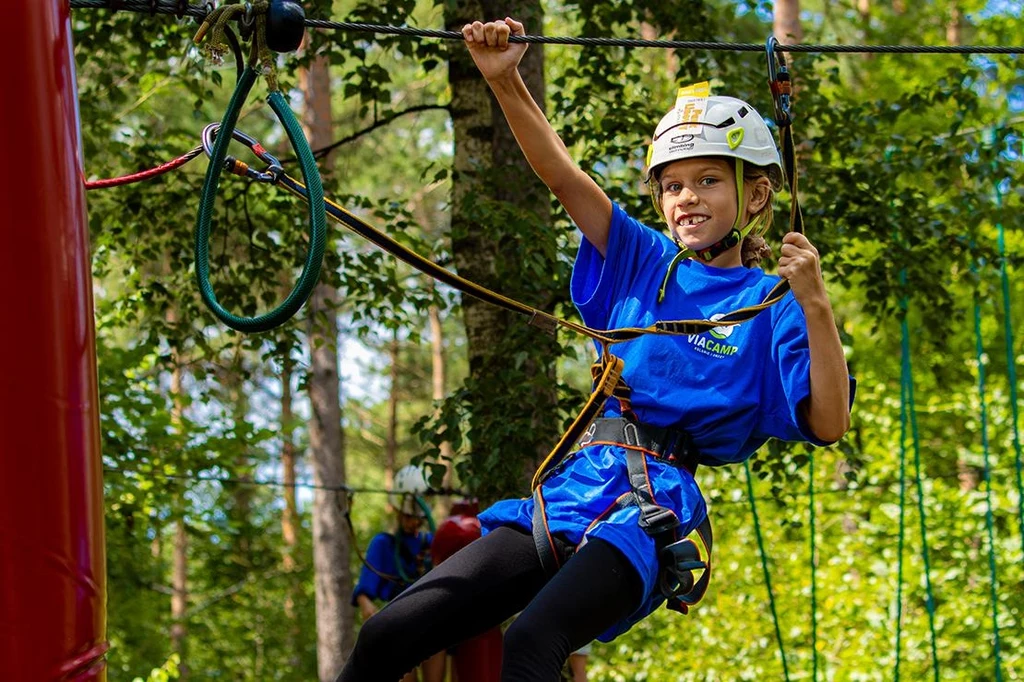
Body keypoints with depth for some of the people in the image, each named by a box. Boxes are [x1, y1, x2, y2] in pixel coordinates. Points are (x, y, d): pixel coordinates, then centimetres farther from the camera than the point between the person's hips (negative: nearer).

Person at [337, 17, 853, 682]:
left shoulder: (771, 307, 3)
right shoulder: (644, 263, 17)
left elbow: (828, 424, -8)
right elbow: (564, 176, 8)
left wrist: (816, 307, -19)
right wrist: (506, 81, -5)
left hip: (654, 508, -5)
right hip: (572, 488, 6)